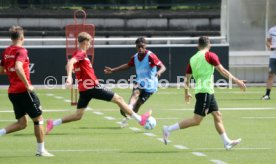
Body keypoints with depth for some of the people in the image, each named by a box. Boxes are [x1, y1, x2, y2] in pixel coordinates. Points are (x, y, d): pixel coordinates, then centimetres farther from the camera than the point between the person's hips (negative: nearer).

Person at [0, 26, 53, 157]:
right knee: (38, 119, 6)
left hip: (12, 91, 8)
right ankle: (41, 150, 10)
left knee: (22, 123, 13)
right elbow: (18, 68, -28)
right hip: (23, 91, -8)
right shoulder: (21, 51, -13)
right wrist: (27, 84, -23)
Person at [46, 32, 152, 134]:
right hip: (92, 87, -9)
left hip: (83, 90, 9)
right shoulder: (81, 54, -12)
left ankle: (53, 123, -5)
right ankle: (139, 119, 10)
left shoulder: (77, 54, 15)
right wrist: (69, 77, -45)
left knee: (78, 116, 8)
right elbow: (70, 63, -29)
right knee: (119, 99, 3)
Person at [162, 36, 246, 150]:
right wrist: (237, 81, -6)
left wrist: (186, 93, 30)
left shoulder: (193, 58, 13)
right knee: (196, 120, -7)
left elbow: (187, 77, 18)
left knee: (217, 115, 12)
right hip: (205, 91, -8)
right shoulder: (210, 56, -7)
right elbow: (222, 71, -10)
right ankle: (169, 130, -8)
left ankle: (227, 142, 13)